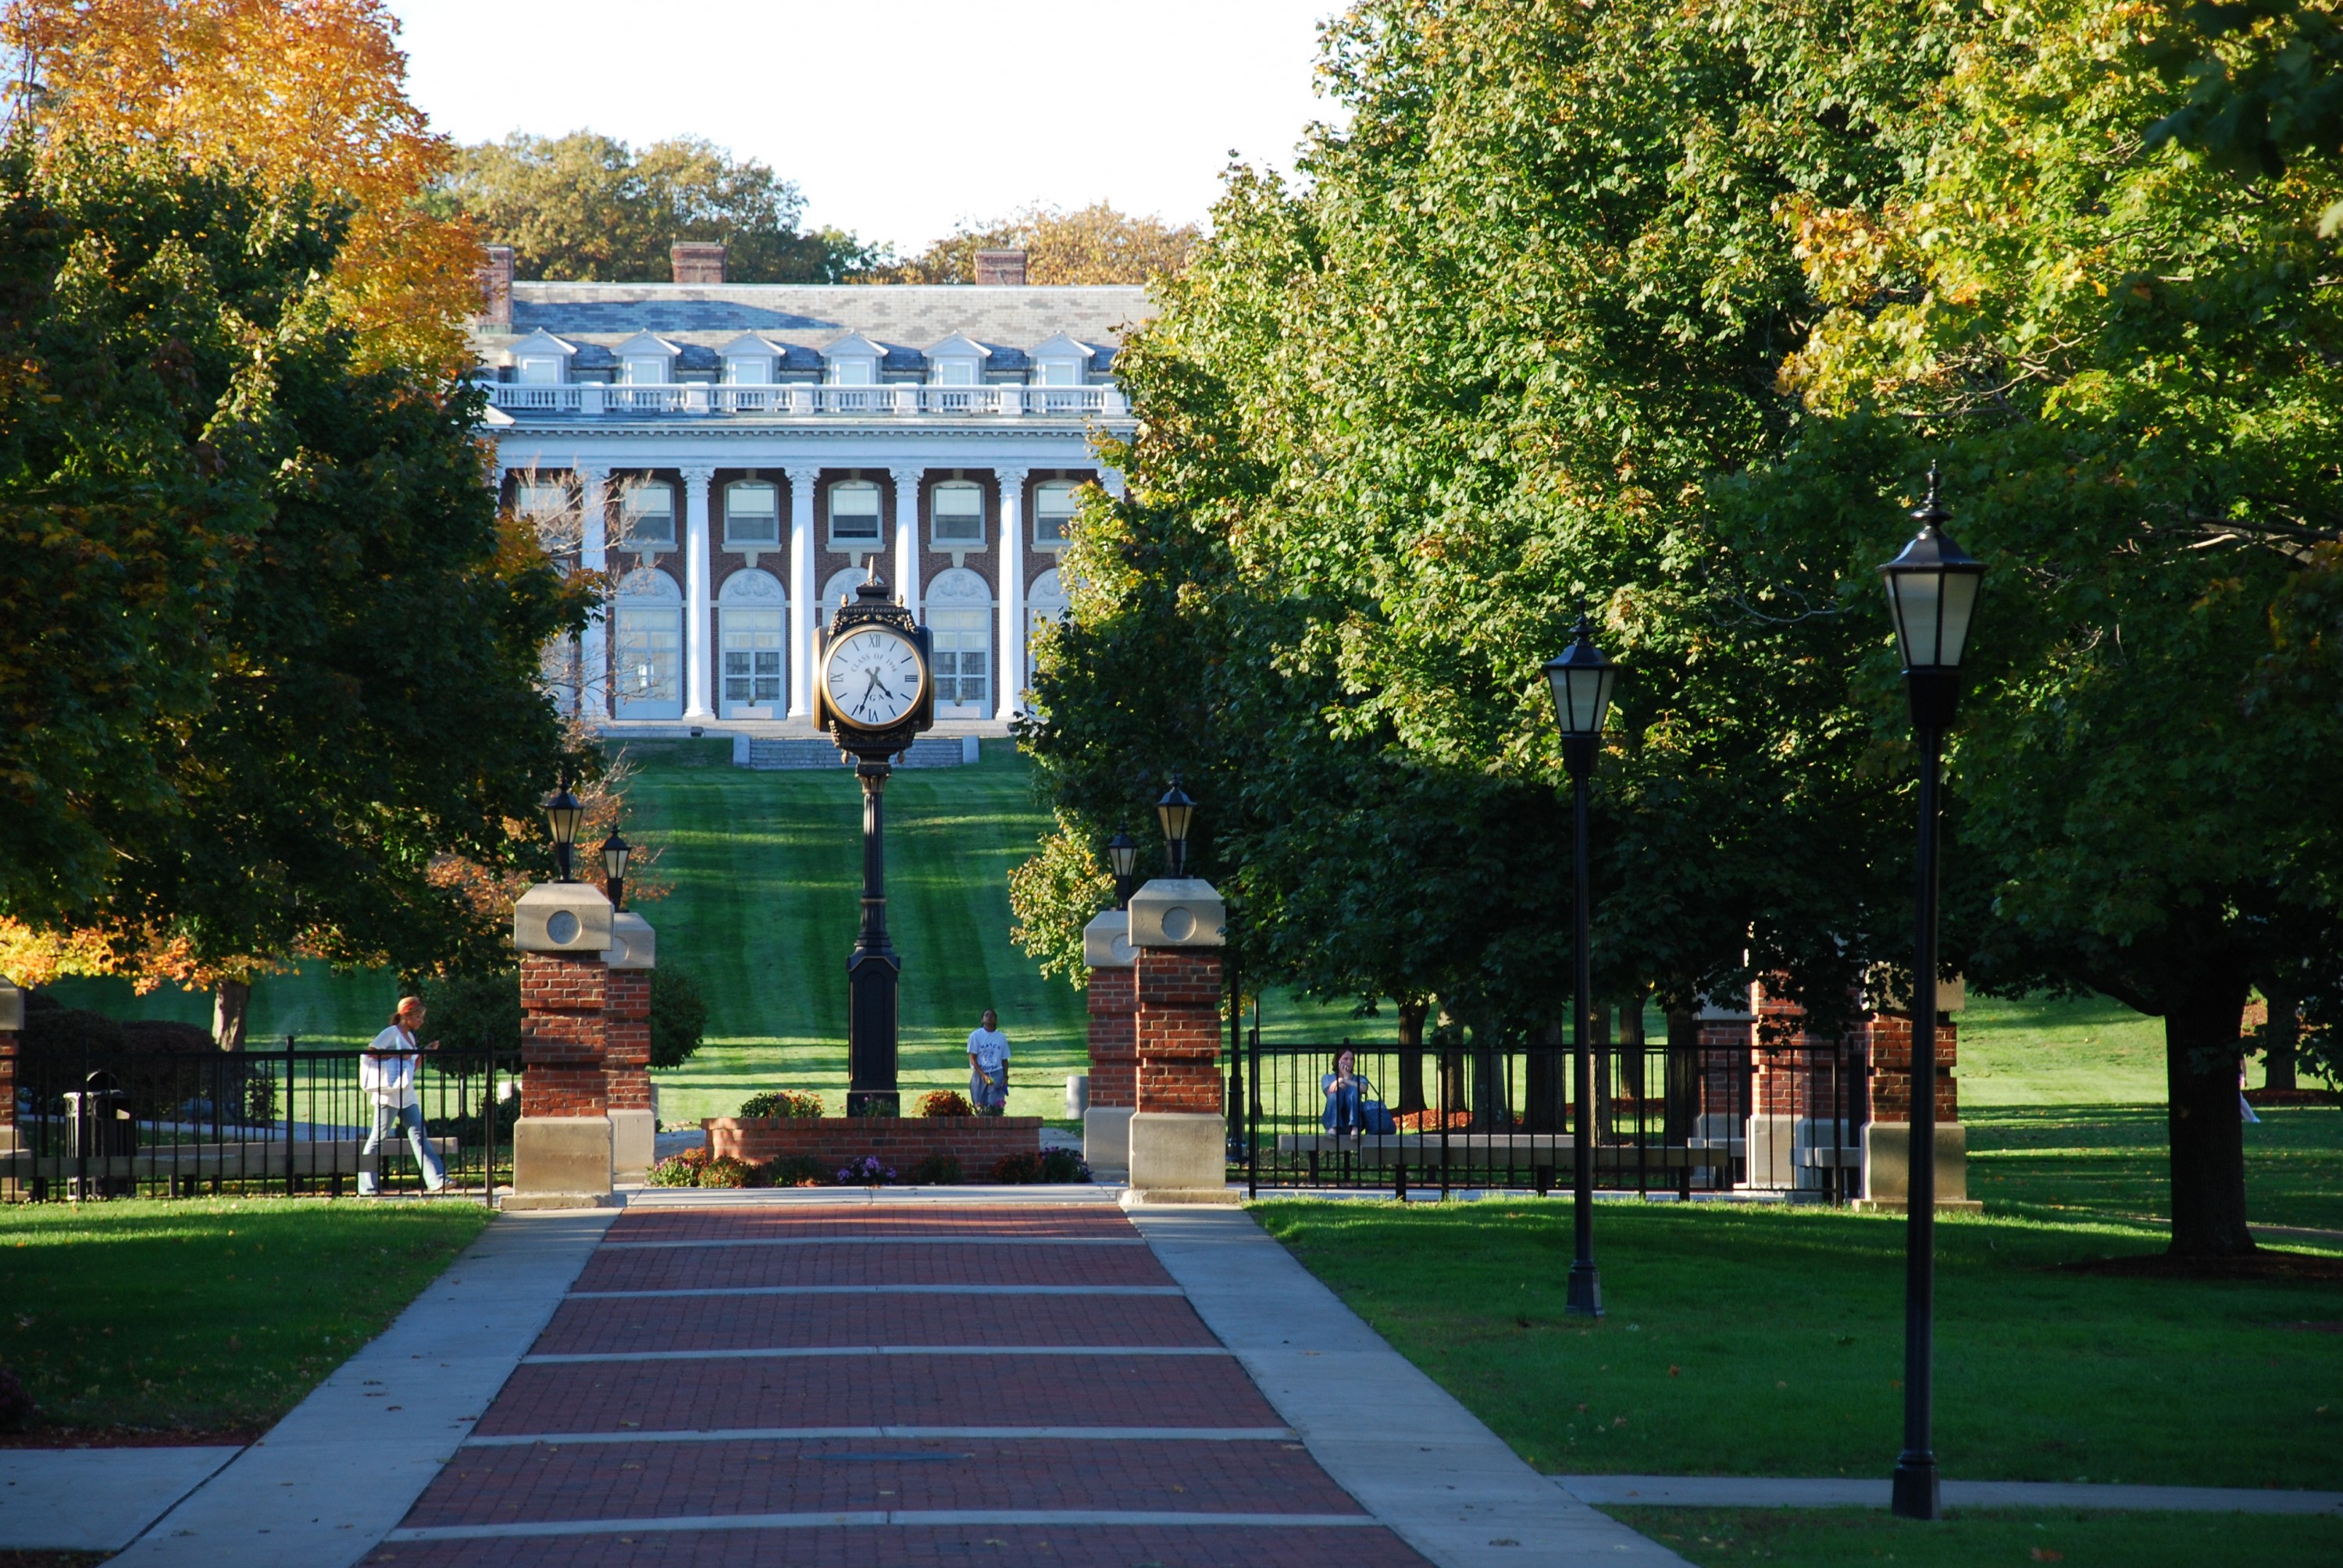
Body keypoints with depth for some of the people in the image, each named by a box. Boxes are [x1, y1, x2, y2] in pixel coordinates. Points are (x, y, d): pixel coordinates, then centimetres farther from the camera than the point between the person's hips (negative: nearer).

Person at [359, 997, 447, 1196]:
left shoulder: (409, 1036, 17)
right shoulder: (392, 1033, -8)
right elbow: (370, 1052, -17)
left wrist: (424, 1052, 11)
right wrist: (398, 1055, -19)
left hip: (407, 1095, 8)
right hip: (390, 1095, -8)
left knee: (419, 1135, 1)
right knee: (379, 1137, -3)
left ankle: (437, 1179, -4)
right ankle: (366, 1186, 2)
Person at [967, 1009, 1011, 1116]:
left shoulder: (1001, 1038, 10)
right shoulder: (975, 1036, 2)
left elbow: (1004, 1060, 14)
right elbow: (973, 1059, -3)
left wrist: (1005, 1077, -2)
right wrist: (983, 1075, -14)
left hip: (997, 1075, 1)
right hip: (980, 1075, -1)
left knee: (995, 1106, -12)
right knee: (980, 1106, -4)